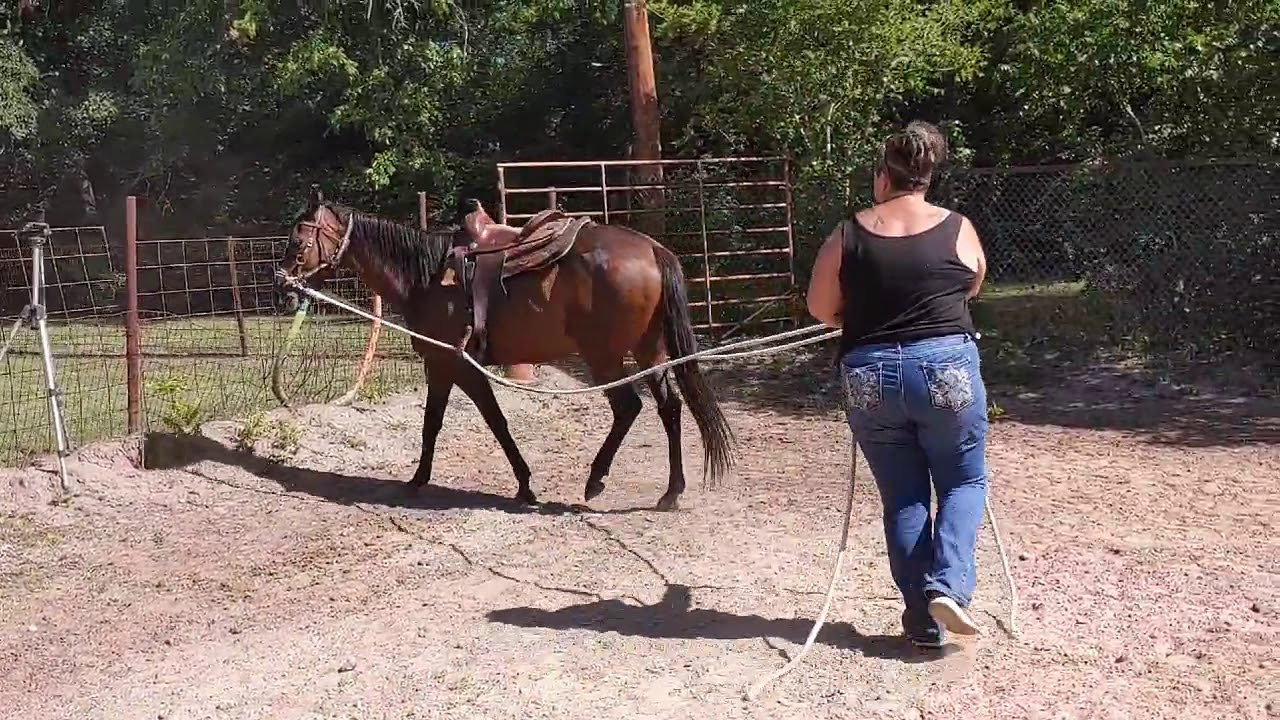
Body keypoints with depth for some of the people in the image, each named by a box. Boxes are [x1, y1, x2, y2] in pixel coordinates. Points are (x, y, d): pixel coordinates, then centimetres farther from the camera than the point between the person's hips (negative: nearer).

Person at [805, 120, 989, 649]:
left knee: (903, 499, 11)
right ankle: (948, 586, -5)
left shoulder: (848, 236, -1)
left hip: (869, 376, 1)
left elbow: (820, 309, 5)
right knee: (964, 482, 16)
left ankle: (923, 622, 14)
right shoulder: (958, 230, -1)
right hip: (947, 369, -1)